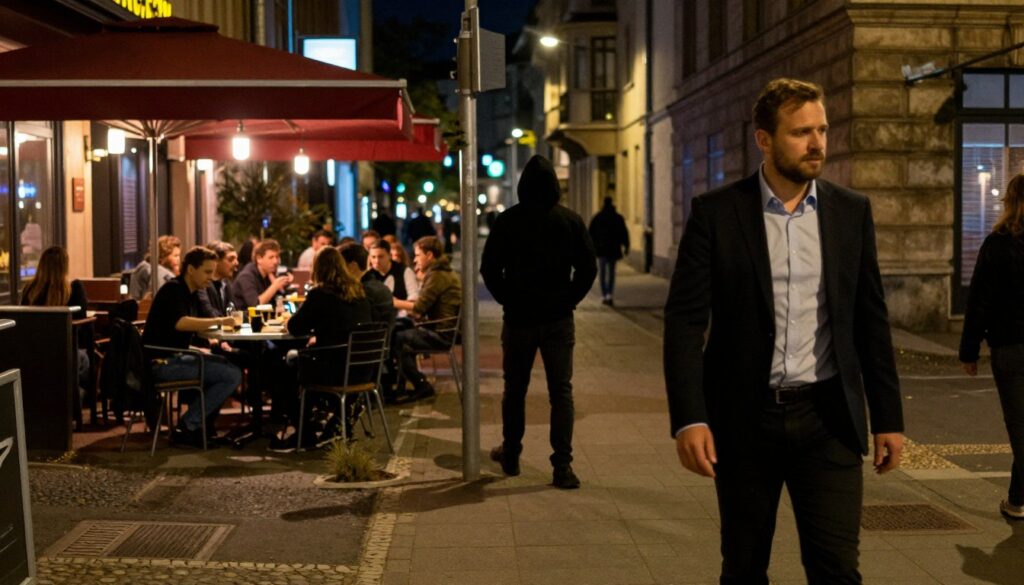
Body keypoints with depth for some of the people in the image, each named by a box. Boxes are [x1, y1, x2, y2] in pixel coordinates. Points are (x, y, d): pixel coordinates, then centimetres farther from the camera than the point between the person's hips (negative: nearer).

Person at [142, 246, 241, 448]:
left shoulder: (189, 293, 18)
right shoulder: (173, 289, -12)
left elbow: (193, 326, 19)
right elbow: (180, 323, -29)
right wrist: (218, 321, -29)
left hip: (174, 357, 10)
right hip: (161, 362, -10)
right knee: (232, 375, -17)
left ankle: (203, 424, 9)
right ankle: (186, 427, -9)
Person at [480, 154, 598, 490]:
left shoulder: (507, 221, -4)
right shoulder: (571, 220, -2)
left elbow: (489, 268, -3)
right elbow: (588, 267, -3)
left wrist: (507, 299, 8)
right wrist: (569, 300, 6)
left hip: (518, 319, 0)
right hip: (559, 320, 0)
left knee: (514, 389, 14)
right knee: (561, 391, 2)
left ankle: (511, 455, 25)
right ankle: (562, 465, -4)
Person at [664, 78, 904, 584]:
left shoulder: (852, 211, 4)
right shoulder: (715, 213, -5)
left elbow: (871, 321, 7)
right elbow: (685, 320, -7)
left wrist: (888, 417, 6)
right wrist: (688, 418, -16)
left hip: (827, 416, 1)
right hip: (744, 418, -1)